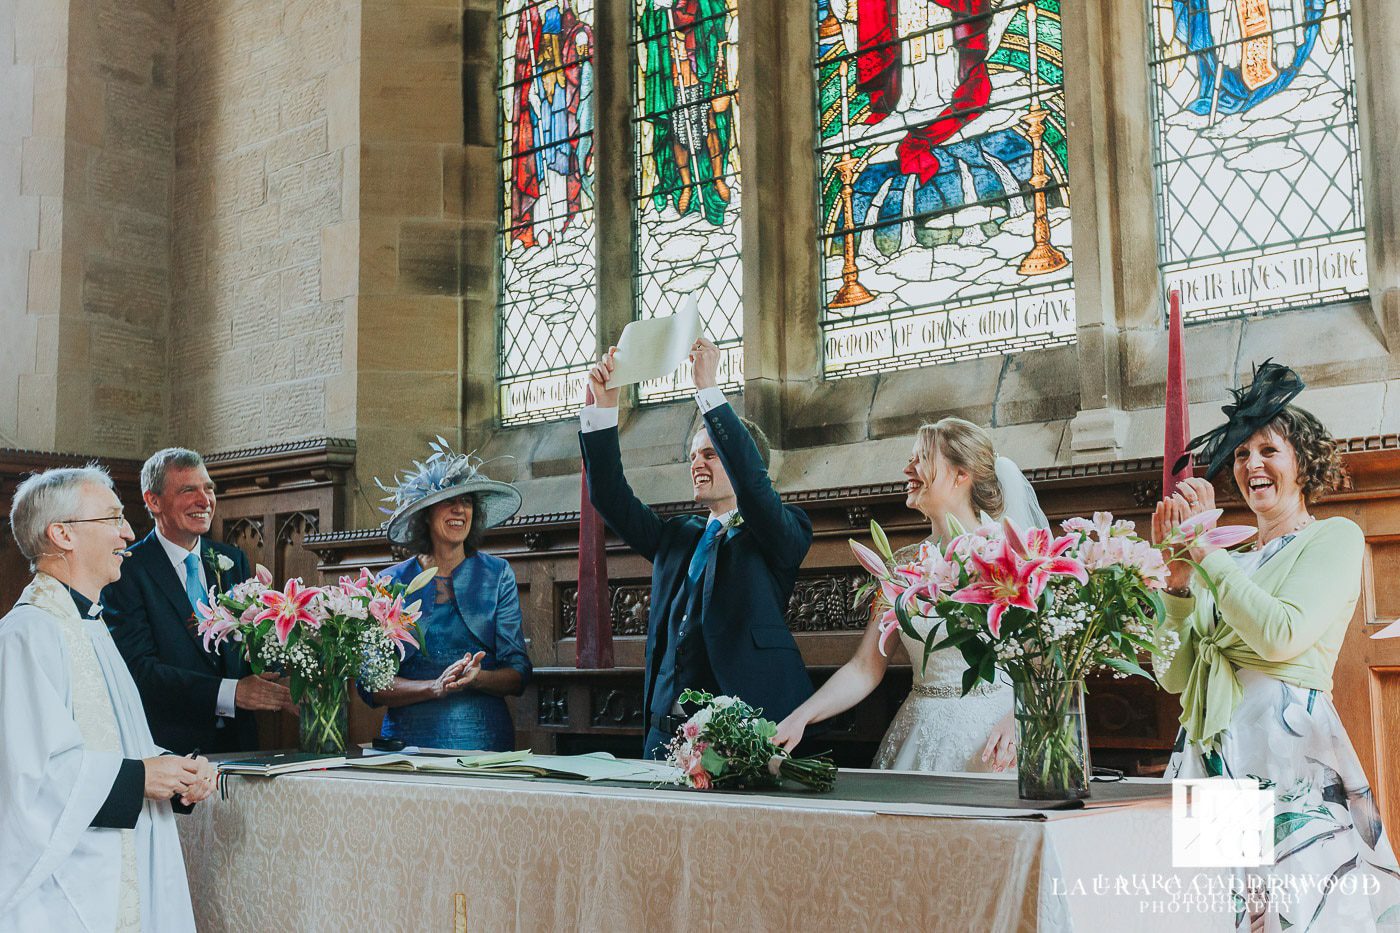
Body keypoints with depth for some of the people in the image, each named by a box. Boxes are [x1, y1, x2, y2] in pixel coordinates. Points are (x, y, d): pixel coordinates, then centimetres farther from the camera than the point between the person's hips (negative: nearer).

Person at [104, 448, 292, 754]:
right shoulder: (127, 571, -4)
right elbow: (138, 669, -13)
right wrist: (230, 693, -22)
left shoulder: (233, 560, 14)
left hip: (237, 739, 4)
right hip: (168, 749, -4)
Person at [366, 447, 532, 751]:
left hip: (484, 737, 0)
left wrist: (477, 679, -16)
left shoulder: (497, 575, 8)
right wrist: (435, 687, -16)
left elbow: (518, 675, 5)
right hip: (408, 737, 0)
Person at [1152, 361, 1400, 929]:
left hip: (1289, 751, -5)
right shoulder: (1230, 563, 19)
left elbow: (1283, 635, -14)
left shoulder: (1335, 538, 4)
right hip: (1213, 751, 5)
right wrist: (1179, 573, 0)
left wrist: (1205, 549, -8)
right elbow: (1175, 675, 11)